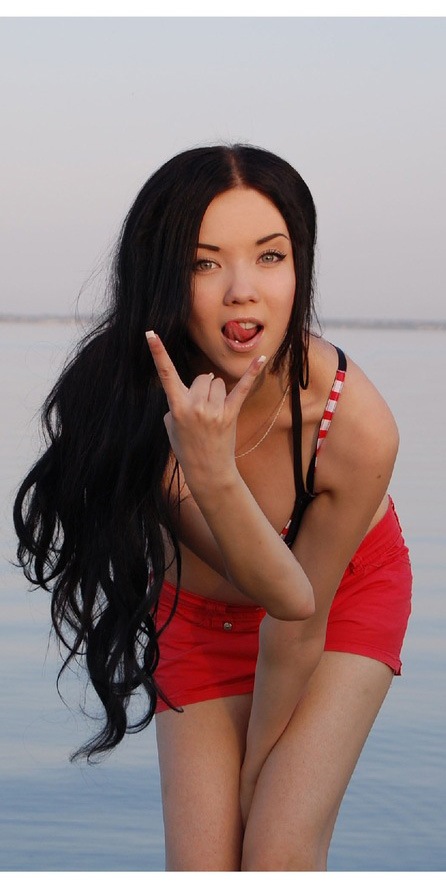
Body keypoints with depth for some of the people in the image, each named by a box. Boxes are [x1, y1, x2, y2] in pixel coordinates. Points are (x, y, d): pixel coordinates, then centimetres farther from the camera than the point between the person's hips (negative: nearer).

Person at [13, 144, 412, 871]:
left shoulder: (357, 425, -33)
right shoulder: (124, 395, -29)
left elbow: (303, 619, -18)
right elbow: (279, 592, -33)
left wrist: (259, 764, -7)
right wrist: (210, 474, -51)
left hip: (348, 591, -2)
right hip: (200, 613, 2)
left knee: (280, 859, -17)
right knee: (201, 870, -4)